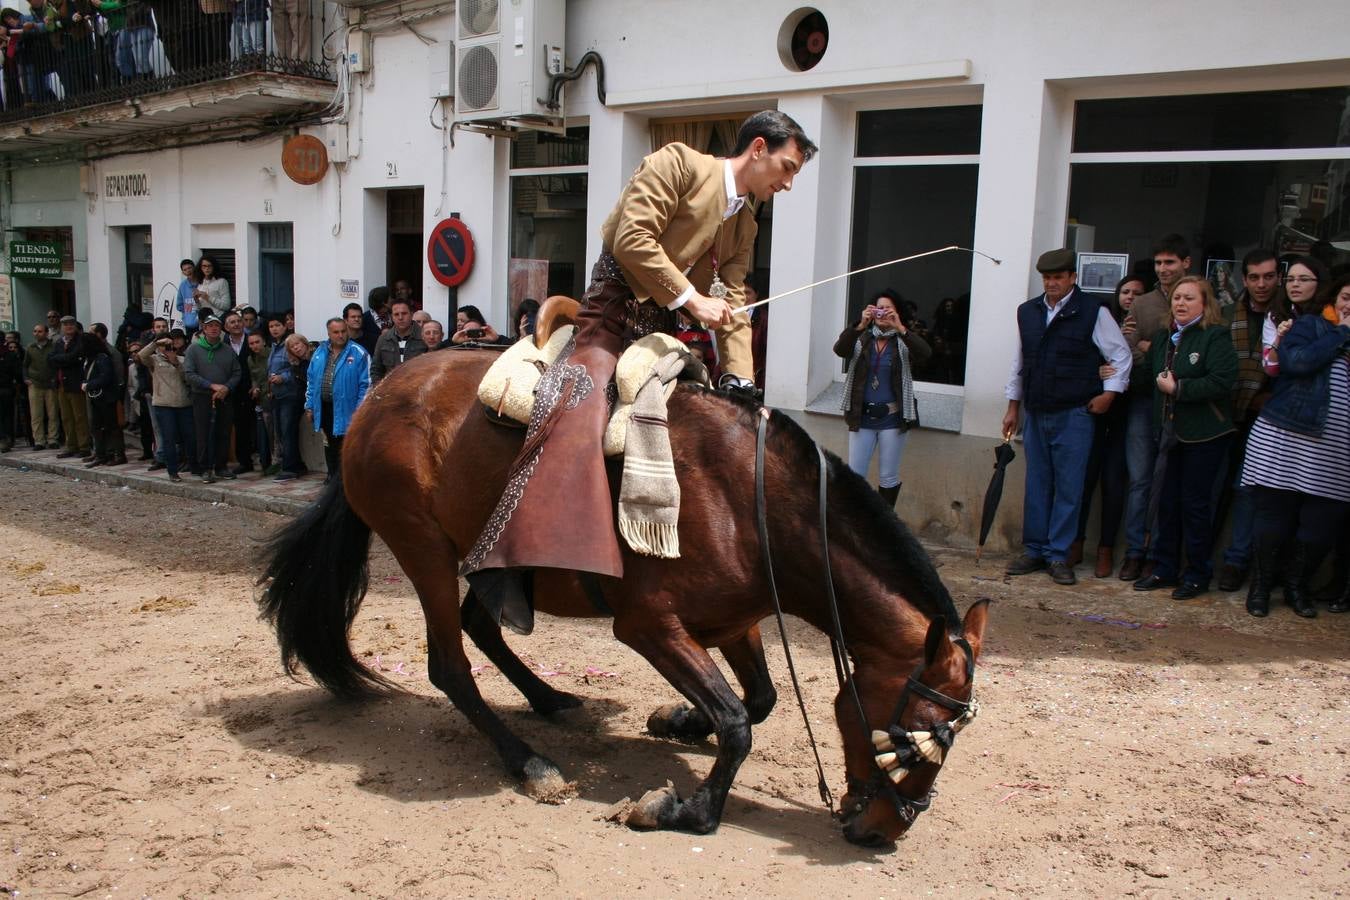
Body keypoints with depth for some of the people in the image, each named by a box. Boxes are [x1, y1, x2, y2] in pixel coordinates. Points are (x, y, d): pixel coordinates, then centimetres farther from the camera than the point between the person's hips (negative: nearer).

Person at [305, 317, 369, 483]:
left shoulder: (359, 354, -7)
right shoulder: (320, 352, 9)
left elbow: (366, 384, -9)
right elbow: (311, 380, 14)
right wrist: (309, 405, 10)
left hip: (345, 408, -5)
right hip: (324, 406, 5)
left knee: (343, 443, -2)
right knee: (329, 442, 18)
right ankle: (332, 474, 32)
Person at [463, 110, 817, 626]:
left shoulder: (745, 224, 21)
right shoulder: (678, 162, -4)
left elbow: (733, 303, 18)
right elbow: (632, 239, -16)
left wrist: (740, 383, 6)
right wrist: (691, 299, -14)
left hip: (661, 332, 9)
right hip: (612, 313, -9)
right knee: (581, 415, -29)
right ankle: (507, 562, -34)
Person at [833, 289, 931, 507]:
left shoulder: (902, 342, -3)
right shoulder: (862, 339, 1)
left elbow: (925, 353, -22)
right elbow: (839, 350, -18)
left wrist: (900, 328, -33)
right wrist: (860, 325, -32)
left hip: (892, 418, -1)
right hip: (862, 416, 1)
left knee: (888, 477, 9)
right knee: (855, 475, 7)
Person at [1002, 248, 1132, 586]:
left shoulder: (1093, 311, -4)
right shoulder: (1027, 311, 9)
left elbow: (1121, 354, 3)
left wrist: (1109, 392, -5)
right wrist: (1013, 406, 16)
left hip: (1074, 415, -4)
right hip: (1036, 414, 4)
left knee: (1068, 488, -1)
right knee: (1036, 486, 9)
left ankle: (1058, 555, 7)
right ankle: (1033, 551, 18)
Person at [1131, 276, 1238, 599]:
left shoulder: (1216, 337, -10)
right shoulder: (1163, 337, 12)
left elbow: (1223, 381, -21)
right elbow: (1152, 374, 20)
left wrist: (1177, 388, -17)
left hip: (1205, 435, -6)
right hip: (1172, 432, 6)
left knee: (1196, 503, 0)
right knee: (1168, 500, 10)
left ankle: (1198, 575, 12)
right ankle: (1165, 568, 20)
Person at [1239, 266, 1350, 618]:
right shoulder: (1308, 325, 3)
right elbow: (1297, 361, -17)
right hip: (1288, 442, -4)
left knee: (1320, 529, 3)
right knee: (1275, 519, 1)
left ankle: (1297, 586, 22)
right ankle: (1260, 585, 15)